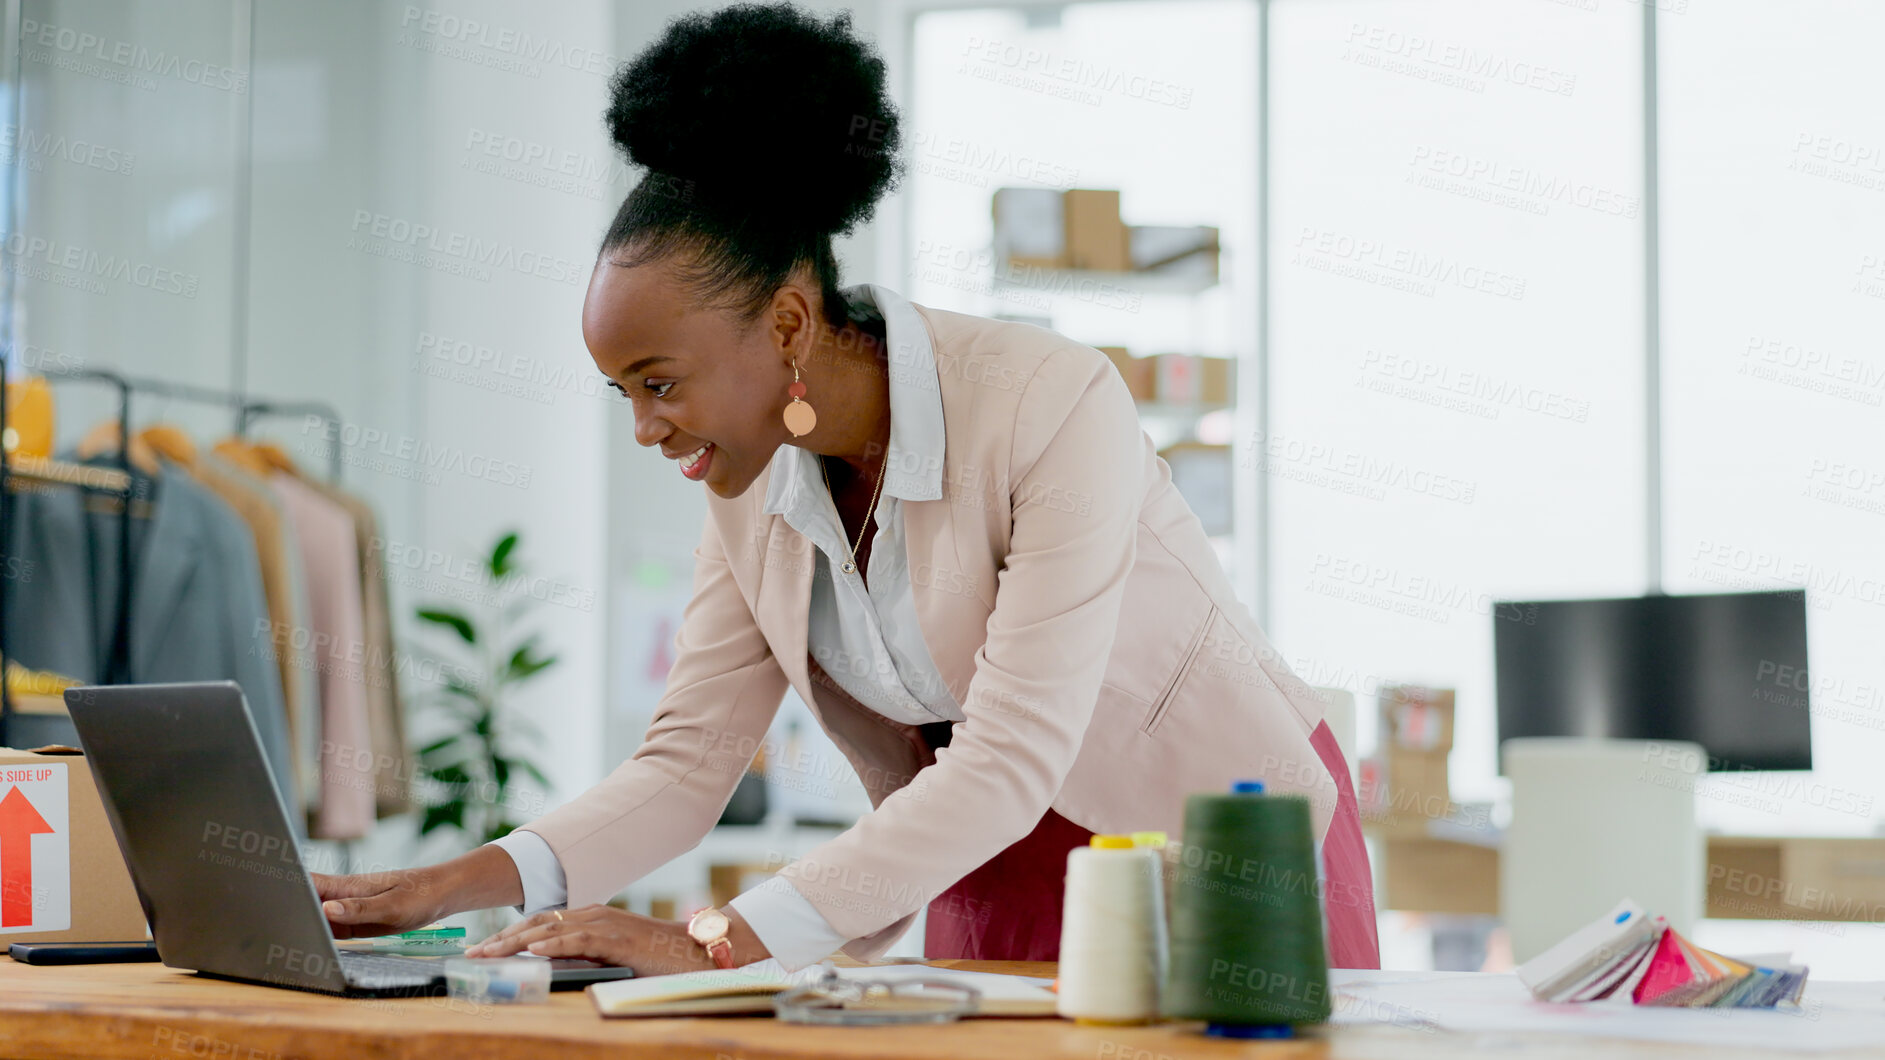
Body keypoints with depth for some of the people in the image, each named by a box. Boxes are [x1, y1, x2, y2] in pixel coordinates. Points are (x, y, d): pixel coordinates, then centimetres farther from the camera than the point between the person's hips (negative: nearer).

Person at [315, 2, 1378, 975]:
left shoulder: (1052, 407, -24)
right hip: (997, 884, 5)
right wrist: (463, 884, -19)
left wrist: (725, 943, -35)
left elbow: (1009, 763, -29)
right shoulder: (755, 477, -4)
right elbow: (688, 762, -2)